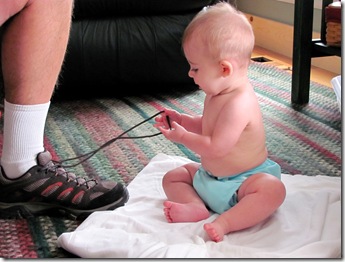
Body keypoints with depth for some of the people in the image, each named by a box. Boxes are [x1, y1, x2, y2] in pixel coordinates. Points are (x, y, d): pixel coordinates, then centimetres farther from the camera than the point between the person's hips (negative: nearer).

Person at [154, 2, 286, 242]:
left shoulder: (239, 103, -29)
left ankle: (225, 222, -42)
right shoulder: (217, 93, 1)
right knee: (172, 177, 8)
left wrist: (181, 136, -12)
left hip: (245, 180, -10)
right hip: (210, 175, 10)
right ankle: (196, 207, -17)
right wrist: (181, 120, 4)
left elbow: (215, 148, -27)